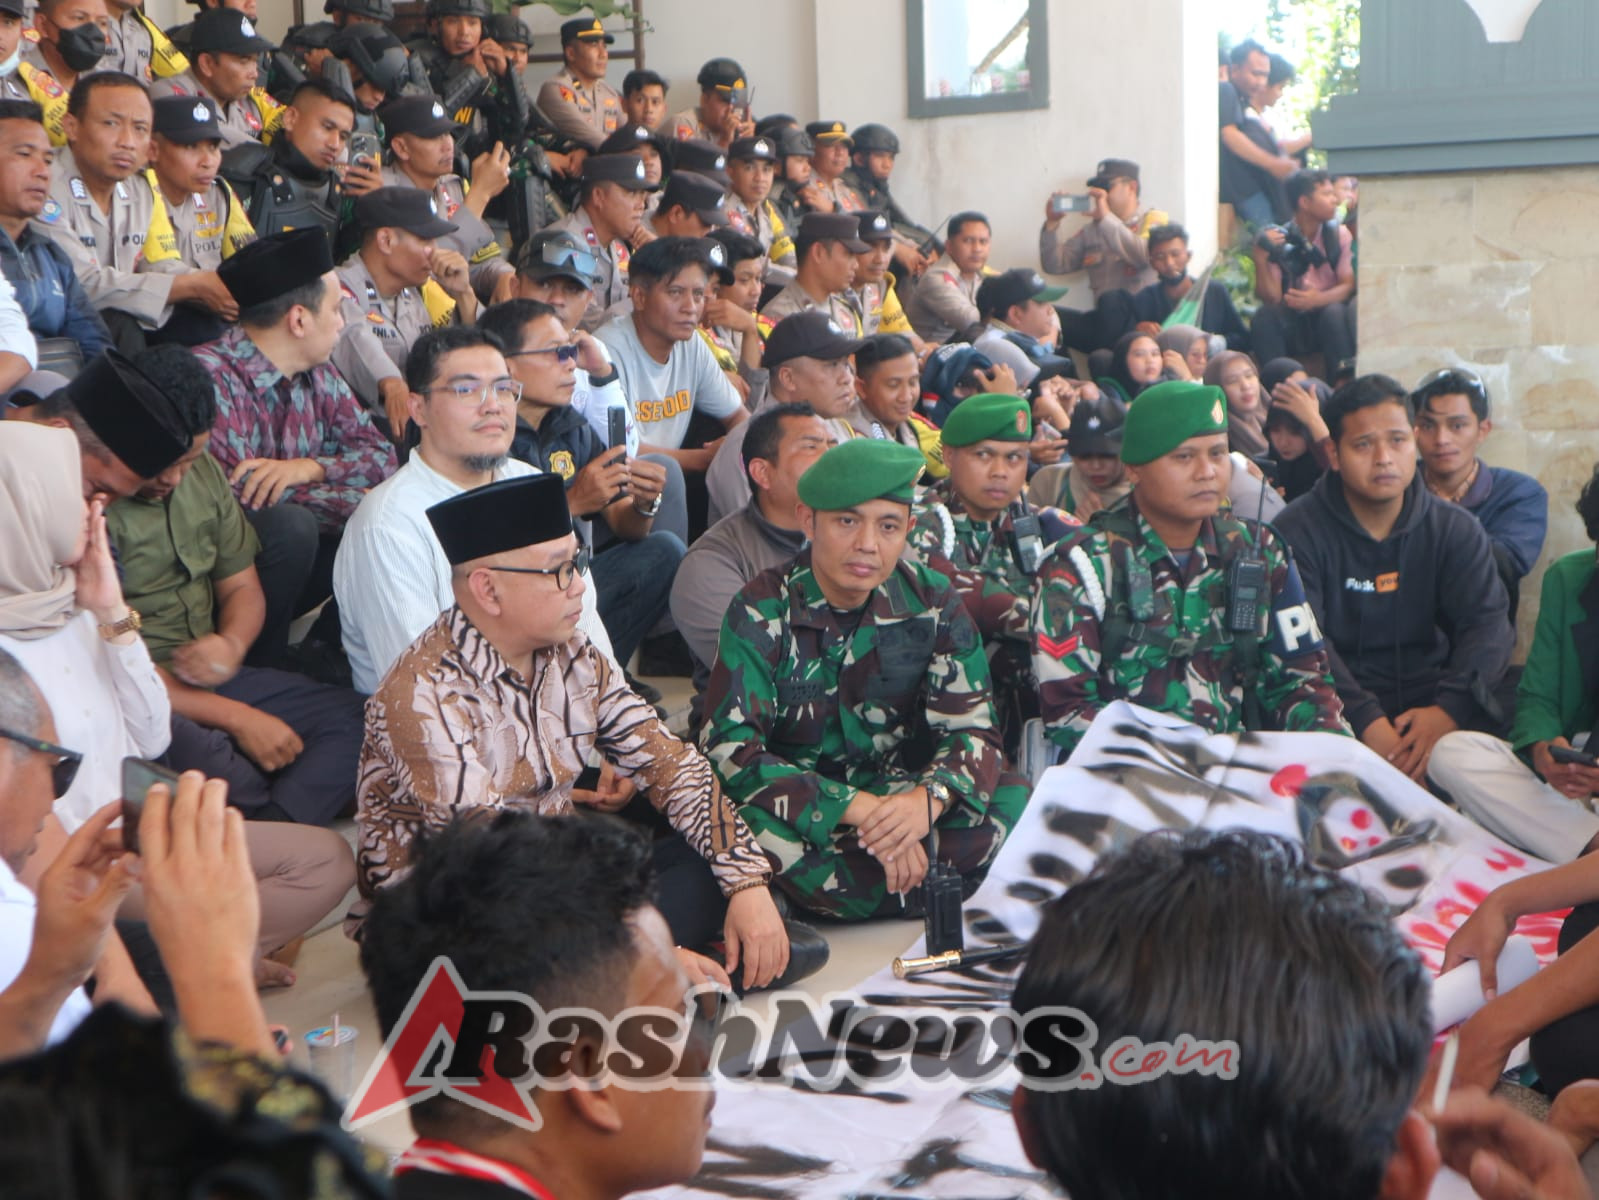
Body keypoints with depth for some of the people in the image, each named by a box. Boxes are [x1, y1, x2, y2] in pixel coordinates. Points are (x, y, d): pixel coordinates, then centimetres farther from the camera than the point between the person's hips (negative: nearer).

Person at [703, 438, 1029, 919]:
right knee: (752, 824, -37)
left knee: (1017, 802, -21)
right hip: (794, 804, -3)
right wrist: (858, 808, -32)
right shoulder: (763, 610, -13)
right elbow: (729, 747, -22)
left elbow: (972, 729, -5)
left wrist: (928, 799, -29)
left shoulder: (932, 602, -3)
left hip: (892, 793, 3)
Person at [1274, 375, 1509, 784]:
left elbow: (1487, 623, -2)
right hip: (1339, 713, -3)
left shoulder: (1456, 530, 9)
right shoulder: (1298, 531, -3)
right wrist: (1367, 723, -29)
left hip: (1431, 700, 3)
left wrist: (1447, 710, -22)